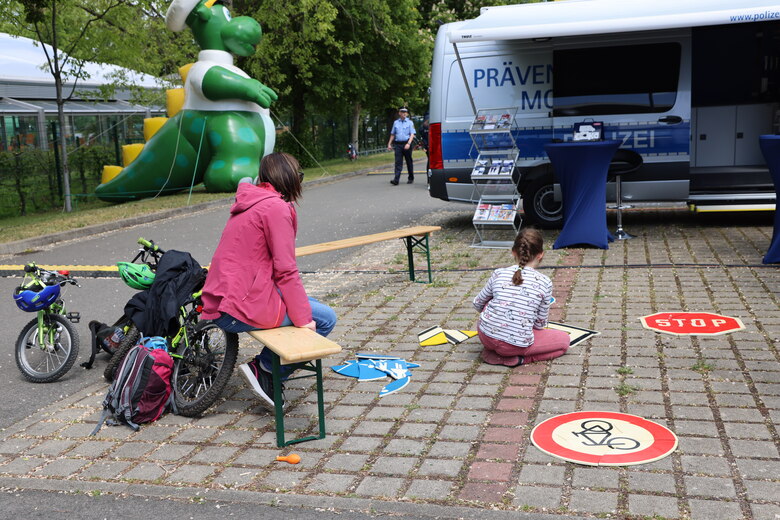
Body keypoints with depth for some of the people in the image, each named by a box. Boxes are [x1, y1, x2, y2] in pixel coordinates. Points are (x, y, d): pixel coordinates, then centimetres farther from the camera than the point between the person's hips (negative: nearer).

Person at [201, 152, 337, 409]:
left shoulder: (248, 204, 18)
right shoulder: (277, 207, -11)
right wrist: (303, 318, -10)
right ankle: (264, 368, 3)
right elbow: (285, 271, -15)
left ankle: (267, 372, 19)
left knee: (308, 304, 22)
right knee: (325, 318, -2)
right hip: (243, 309, -10)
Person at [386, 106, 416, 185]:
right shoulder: (396, 122, 12)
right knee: (398, 162, -8)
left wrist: (408, 143, -19)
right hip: (398, 144, 2)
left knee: (409, 161, 8)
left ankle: (411, 178, 22)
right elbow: (392, 134, 19)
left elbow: (412, 134, -5)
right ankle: (396, 179, -16)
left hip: (406, 144, -2)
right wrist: (389, 143, 12)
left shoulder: (410, 122, 3)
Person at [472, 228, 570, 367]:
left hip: (485, 336, 3)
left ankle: (491, 350, 15)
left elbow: (478, 304, 17)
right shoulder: (545, 283, -3)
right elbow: (540, 324, 4)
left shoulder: (499, 274, 3)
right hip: (517, 344, -3)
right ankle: (518, 359, -1)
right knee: (564, 340, 17)